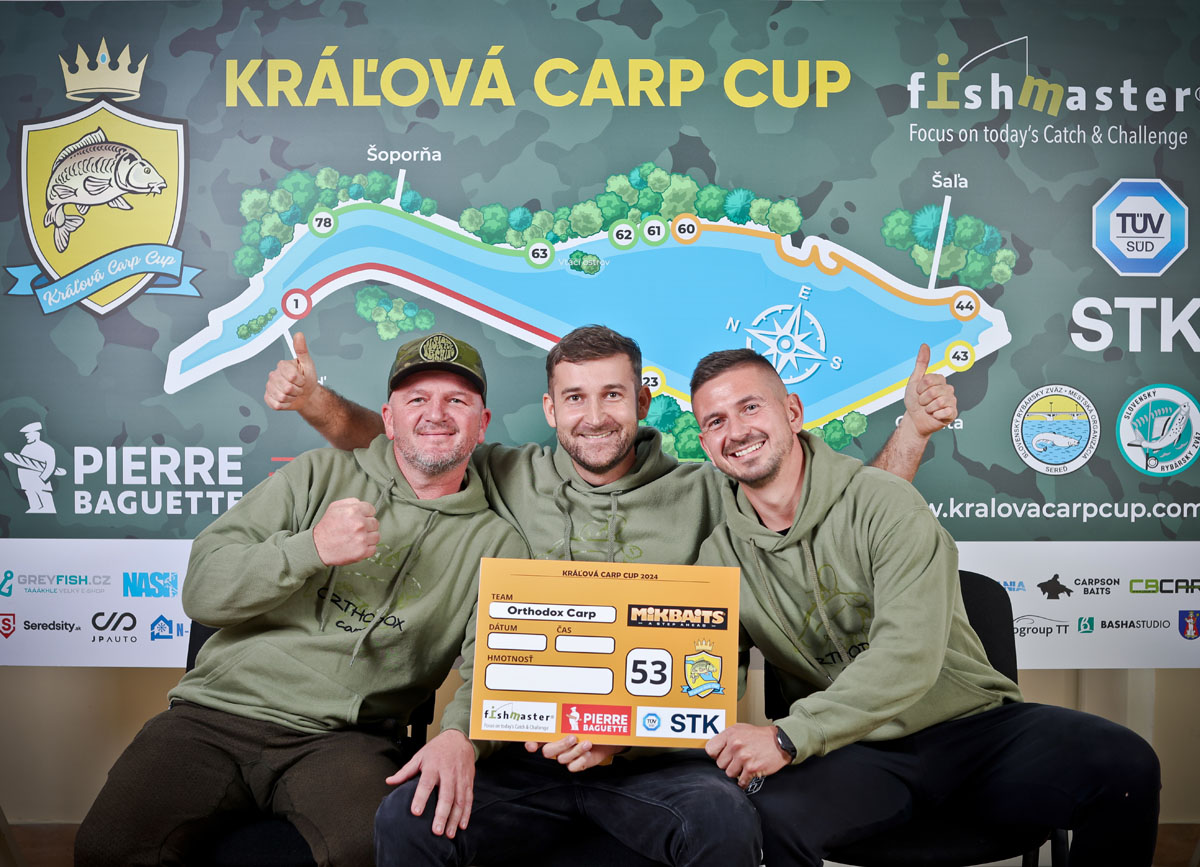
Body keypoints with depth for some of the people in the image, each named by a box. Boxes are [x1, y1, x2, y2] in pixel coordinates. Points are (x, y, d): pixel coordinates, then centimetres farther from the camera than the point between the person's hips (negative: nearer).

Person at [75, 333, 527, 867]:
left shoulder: (494, 544, 9)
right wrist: (312, 547, -13)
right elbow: (202, 591, 3)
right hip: (218, 709, 1)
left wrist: (460, 735, -26)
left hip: (338, 738, -1)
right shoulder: (319, 476, 9)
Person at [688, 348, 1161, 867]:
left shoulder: (883, 503, -11)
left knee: (1125, 766, -25)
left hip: (973, 725, -1)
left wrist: (788, 737, -30)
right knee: (770, 812, -33)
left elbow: (910, 655, -22)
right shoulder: (720, 553, 3)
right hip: (855, 753, 1)